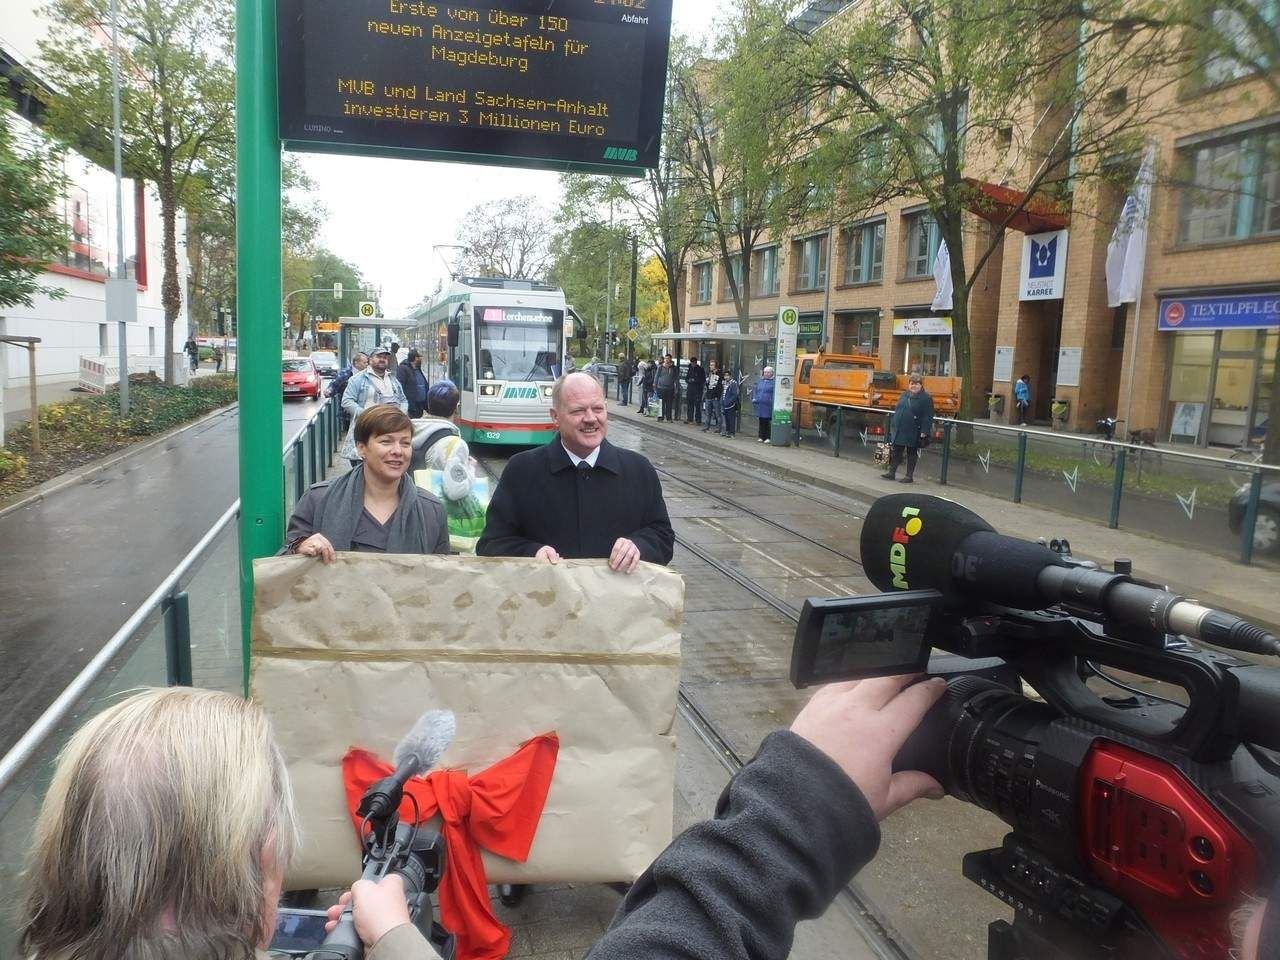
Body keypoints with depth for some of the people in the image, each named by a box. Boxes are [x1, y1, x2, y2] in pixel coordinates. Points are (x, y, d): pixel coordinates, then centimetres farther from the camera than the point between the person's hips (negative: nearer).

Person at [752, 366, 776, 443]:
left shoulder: (773, 382, -5)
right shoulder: (759, 381, 15)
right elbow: (755, 390, 23)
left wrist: (772, 401, -17)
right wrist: (754, 398, 12)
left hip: (768, 405, -6)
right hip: (760, 404, 6)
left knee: (768, 422, -3)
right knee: (761, 421, 12)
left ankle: (768, 437, 2)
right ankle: (761, 437, 19)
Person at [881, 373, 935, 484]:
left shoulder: (926, 399, -7)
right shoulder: (904, 396, 12)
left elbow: (927, 417, -10)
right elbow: (896, 411, 18)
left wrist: (924, 432, -17)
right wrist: (893, 426, 14)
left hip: (914, 433, -5)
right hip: (899, 431, 5)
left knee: (912, 454, 5)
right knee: (896, 452, 9)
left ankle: (910, 476, 13)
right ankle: (891, 472, 18)